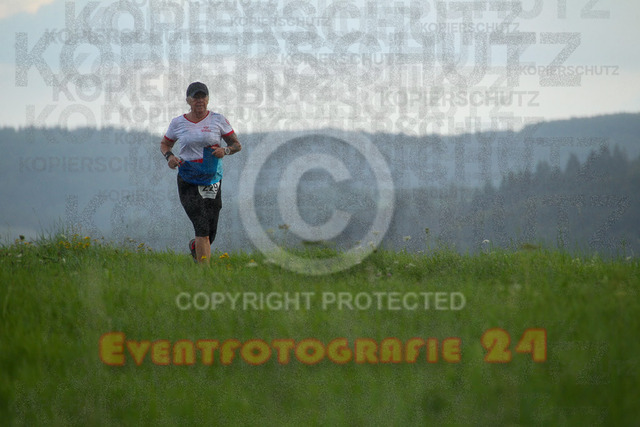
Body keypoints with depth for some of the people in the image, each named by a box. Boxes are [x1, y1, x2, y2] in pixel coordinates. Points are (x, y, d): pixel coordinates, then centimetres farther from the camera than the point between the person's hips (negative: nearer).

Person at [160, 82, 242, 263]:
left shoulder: (218, 120, 3)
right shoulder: (178, 123, 4)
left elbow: (237, 144, 7)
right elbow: (164, 144, 19)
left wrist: (225, 150, -15)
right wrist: (169, 156, -3)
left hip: (212, 180, 2)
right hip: (187, 181, -2)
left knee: (210, 232, 5)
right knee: (202, 229, -17)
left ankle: (195, 246, 41)